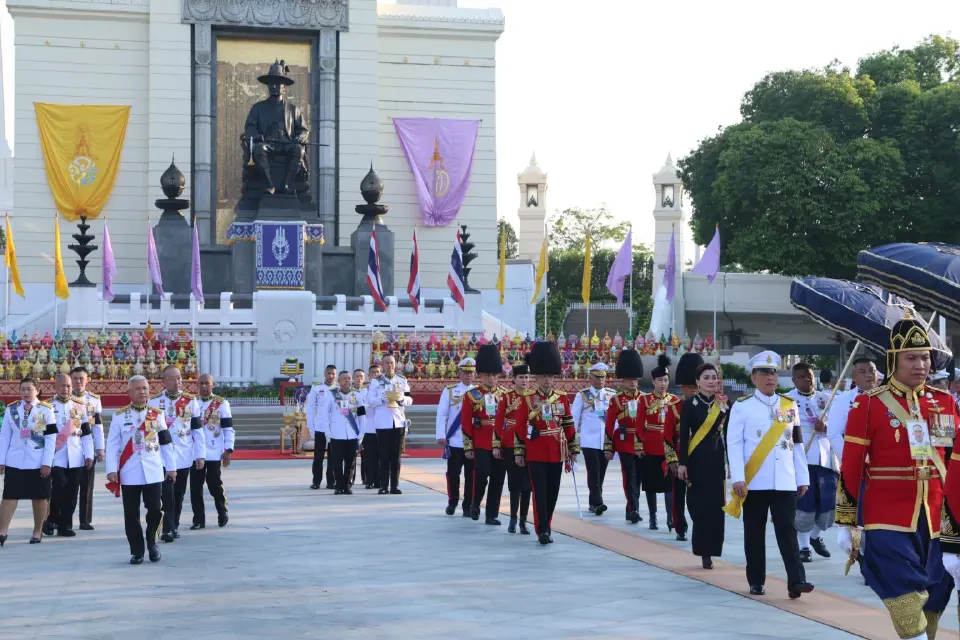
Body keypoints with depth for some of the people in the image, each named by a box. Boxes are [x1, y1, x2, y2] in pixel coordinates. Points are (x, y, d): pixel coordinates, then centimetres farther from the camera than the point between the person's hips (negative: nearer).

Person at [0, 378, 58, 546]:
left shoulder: (46, 409, -1)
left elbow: (51, 438, -3)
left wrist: (47, 462, -9)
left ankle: (38, 531, 18)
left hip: (38, 462, -1)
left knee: (39, 497, 6)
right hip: (14, 461, 1)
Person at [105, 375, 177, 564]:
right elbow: (112, 445, -2)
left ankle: (152, 542, 22)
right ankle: (136, 551, 12)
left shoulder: (157, 414, 6)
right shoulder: (119, 415, 0)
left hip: (153, 472, 1)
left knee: (154, 510, -1)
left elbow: (166, 443, 10)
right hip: (129, 473, -1)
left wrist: (171, 466, 10)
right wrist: (111, 470, -8)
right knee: (132, 514, 3)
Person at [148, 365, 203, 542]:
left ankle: (175, 526, 23)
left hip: (185, 456, 2)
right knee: (167, 493, -9)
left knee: (179, 493, 11)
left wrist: (200, 454, 1)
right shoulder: (153, 402, -1)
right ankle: (168, 529, -7)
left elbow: (197, 430, 5)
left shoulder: (190, 401, 4)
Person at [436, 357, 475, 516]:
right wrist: (441, 436, -6)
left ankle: (468, 506, 12)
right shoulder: (449, 391, 4)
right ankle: (452, 502, 22)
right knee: (453, 473, 4)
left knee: (471, 475, 2)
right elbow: (442, 414, 1)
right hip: (454, 441, 0)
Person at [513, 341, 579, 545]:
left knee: (552, 493, 8)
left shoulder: (562, 398, 5)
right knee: (539, 492, -7)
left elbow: (569, 426, 9)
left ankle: (546, 527, 20)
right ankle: (542, 530, -6)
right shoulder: (527, 400, -2)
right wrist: (519, 454, -2)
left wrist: (573, 450, 8)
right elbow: (519, 429, -1)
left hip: (556, 453, 3)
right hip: (536, 454, -3)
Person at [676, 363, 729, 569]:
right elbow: (683, 436, -5)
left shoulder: (724, 404, 5)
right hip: (696, 460, -3)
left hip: (716, 459, 3)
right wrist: (682, 463, -10)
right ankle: (704, 550, 11)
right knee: (699, 505, -1)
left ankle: (709, 550, 8)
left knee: (716, 505, 0)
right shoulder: (689, 404, -4)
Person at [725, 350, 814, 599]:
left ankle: (796, 581, -7)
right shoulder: (742, 406, -1)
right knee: (754, 534, 6)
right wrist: (738, 478, -15)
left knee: (788, 531, -4)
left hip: (785, 482, 2)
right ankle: (756, 582, 14)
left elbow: (797, 444, 13)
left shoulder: (790, 405, 11)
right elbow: (734, 443, -6)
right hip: (754, 482, -2)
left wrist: (803, 478, 10)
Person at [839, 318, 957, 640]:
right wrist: (846, 524, -2)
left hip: (937, 526, 4)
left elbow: (955, 467, 13)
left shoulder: (946, 403, 8)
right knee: (909, 612, -12)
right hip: (888, 526, -4)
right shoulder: (868, 404, -4)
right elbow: (850, 468, -2)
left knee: (931, 609, 9)